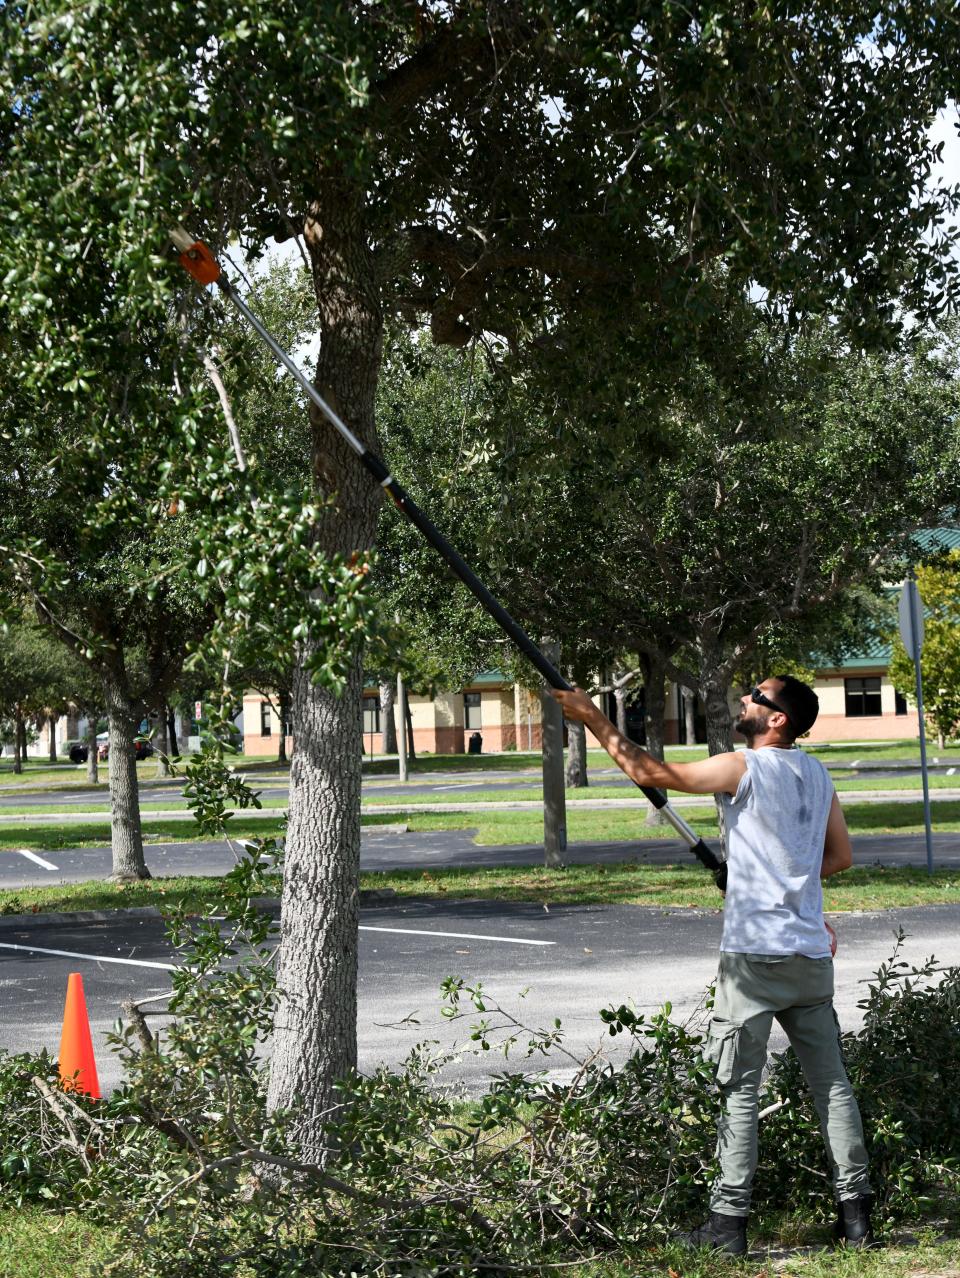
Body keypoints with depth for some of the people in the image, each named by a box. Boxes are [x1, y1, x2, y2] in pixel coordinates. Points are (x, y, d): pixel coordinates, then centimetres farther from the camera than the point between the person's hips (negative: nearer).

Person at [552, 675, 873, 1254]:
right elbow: (841, 856, 20)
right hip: (811, 953, 6)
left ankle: (730, 1219, 0)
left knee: (740, 1088, -1)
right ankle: (856, 1213, 14)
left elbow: (651, 772, -13)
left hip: (755, 952, -6)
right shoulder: (818, 775, 12)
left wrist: (594, 717, -5)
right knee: (832, 1081, 12)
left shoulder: (744, 767, -9)